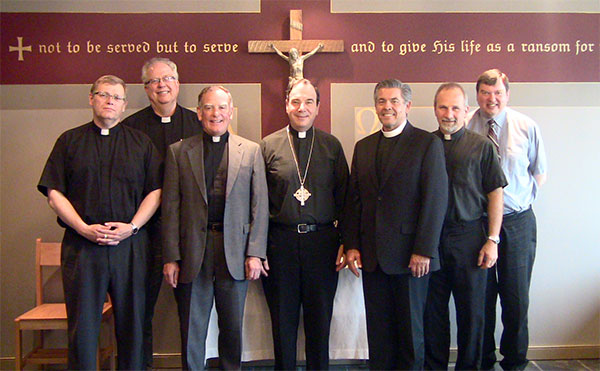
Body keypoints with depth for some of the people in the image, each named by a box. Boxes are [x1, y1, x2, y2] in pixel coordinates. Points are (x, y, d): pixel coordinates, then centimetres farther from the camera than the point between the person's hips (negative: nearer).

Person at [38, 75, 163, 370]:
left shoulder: (141, 142, 11)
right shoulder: (69, 141, 10)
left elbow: (155, 190, 6)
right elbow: (54, 192, 3)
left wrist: (132, 227, -8)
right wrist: (84, 228, -9)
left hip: (131, 245, 1)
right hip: (81, 244, 0)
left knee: (132, 322, 6)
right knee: (82, 324, 4)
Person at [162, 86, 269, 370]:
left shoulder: (251, 151, 6)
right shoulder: (178, 152, 5)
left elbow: (260, 206, 3)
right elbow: (170, 207, 2)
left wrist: (255, 253, -4)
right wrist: (171, 257, -3)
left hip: (235, 252, 0)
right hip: (192, 254, 0)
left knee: (233, 328, 12)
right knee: (192, 331, 9)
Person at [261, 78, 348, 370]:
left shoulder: (332, 146, 6)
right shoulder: (268, 146, 4)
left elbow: (343, 196, 6)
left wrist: (345, 241, -1)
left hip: (322, 240, 1)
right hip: (280, 241, 0)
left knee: (320, 319, 10)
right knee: (282, 320, 11)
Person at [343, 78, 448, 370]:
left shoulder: (428, 143, -3)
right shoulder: (363, 147, 12)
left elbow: (436, 200, -9)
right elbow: (353, 200, 11)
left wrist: (424, 250, -14)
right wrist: (351, 245, 4)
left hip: (410, 256, -4)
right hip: (372, 256, 4)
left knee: (410, 328, 10)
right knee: (378, 330, 12)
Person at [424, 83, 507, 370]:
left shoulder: (481, 146, 1)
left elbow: (495, 194, 1)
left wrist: (492, 240, -5)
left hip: (469, 238, -1)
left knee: (472, 311, 8)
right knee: (432, 310, 10)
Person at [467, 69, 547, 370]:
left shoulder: (527, 127, 2)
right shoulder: (464, 128, -3)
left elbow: (539, 173, 12)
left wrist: (522, 201, 1)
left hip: (517, 222, 1)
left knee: (516, 297, 7)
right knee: (481, 296, 9)